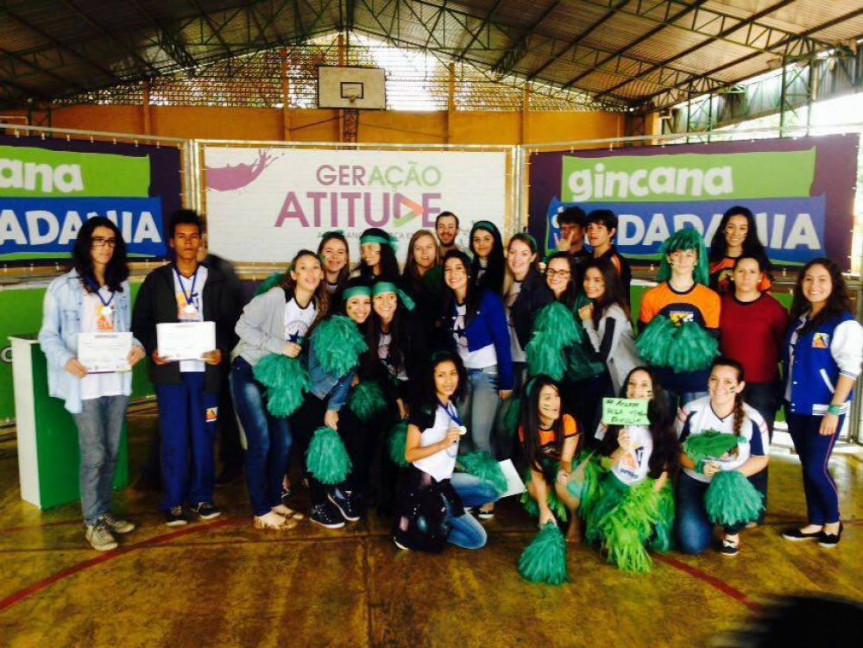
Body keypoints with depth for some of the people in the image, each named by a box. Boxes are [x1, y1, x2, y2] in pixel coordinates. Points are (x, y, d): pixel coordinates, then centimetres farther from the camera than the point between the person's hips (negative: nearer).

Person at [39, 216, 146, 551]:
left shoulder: (121, 286, 11)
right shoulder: (62, 287, -4)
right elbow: (48, 335, -3)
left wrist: (137, 346, -8)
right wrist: (66, 360, -21)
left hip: (117, 380, 5)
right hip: (85, 383, -5)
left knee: (111, 453, 13)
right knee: (94, 455, -1)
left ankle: (104, 512, 29)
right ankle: (93, 522, 15)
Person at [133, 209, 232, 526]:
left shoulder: (215, 280, 9)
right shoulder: (157, 279, 8)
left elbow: (228, 323, 6)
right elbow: (141, 322, 6)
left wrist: (221, 351, -11)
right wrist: (152, 350, -11)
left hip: (205, 369, 1)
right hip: (170, 369, -1)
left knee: (204, 436, 6)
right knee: (173, 437, 1)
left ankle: (201, 497, 19)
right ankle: (173, 502, 12)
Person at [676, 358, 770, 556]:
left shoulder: (752, 419, -12)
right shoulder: (691, 411, -12)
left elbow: (761, 458, 0)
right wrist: (698, 466, -24)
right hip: (694, 481, 0)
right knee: (692, 545, -16)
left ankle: (731, 532, 2)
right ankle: (706, 516, 22)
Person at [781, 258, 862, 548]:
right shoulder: (799, 319, 8)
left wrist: (834, 410, -17)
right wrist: (786, 399, 8)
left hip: (823, 410, -6)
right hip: (796, 408, 6)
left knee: (816, 468, -2)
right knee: (806, 467, 12)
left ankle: (833, 522, 21)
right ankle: (814, 523, 25)